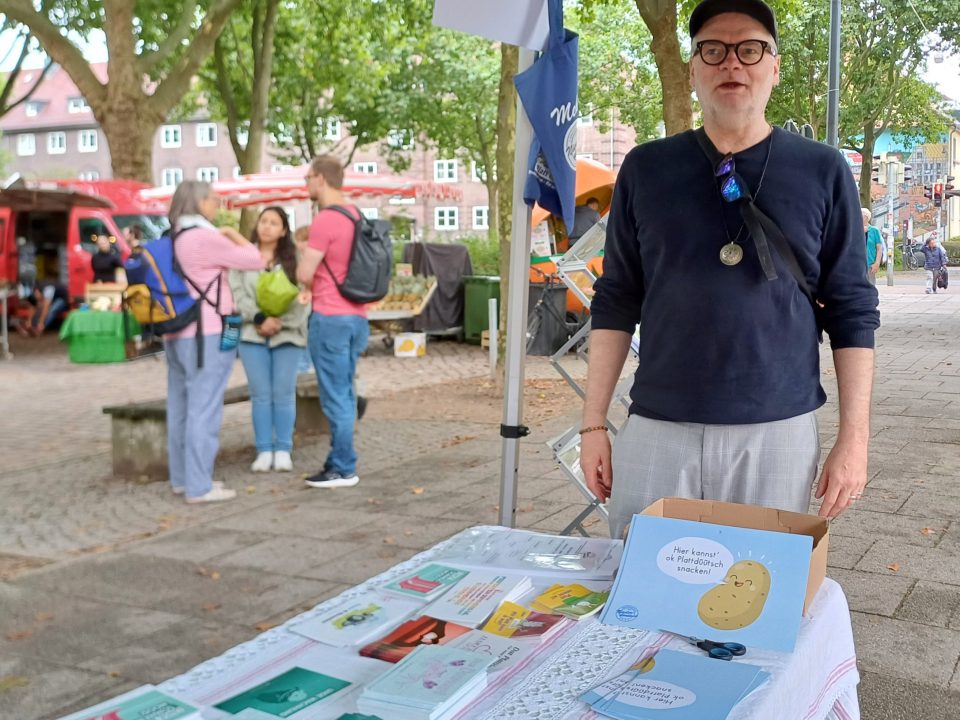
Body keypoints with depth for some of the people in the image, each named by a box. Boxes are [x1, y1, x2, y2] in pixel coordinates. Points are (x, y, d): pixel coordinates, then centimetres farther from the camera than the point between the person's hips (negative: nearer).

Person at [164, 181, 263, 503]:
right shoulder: (205, 237, -14)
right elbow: (254, 261, -9)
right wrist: (233, 234, 6)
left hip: (176, 334, 9)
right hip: (207, 334, -9)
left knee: (180, 407, 13)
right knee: (204, 409, -6)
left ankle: (181, 478, 21)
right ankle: (199, 487, -4)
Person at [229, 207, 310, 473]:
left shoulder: (293, 258, 5)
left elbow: (302, 296, -4)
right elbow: (236, 293, -1)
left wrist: (280, 322, -18)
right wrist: (260, 319, -13)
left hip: (287, 332, -1)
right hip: (252, 332, 1)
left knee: (284, 393, 2)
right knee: (260, 394, 2)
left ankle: (283, 450, 10)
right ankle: (264, 451, 8)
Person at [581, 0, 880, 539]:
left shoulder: (823, 172, 3)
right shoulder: (646, 169, 6)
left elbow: (853, 311, 3)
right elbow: (616, 302, 8)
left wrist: (855, 435, -3)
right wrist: (594, 423, 3)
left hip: (778, 434, -1)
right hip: (655, 431, 1)